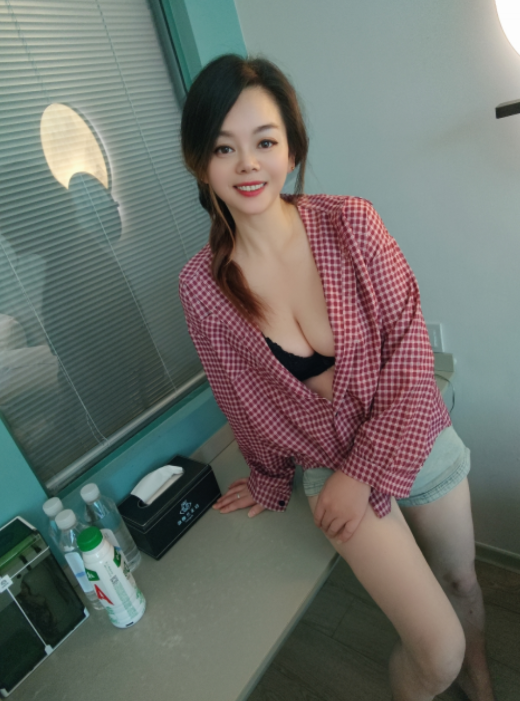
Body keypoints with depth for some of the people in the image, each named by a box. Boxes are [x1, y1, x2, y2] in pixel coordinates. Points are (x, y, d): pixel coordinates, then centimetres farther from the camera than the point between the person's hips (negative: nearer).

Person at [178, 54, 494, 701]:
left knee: (460, 579, 25)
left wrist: (366, 470, -16)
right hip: (330, 468, -2)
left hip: (416, 438, 2)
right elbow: (241, 401, -2)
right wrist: (270, 483, 13)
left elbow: (409, 345, -13)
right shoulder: (201, 287, -15)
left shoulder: (351, 223, -15)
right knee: (437, 649, -1)